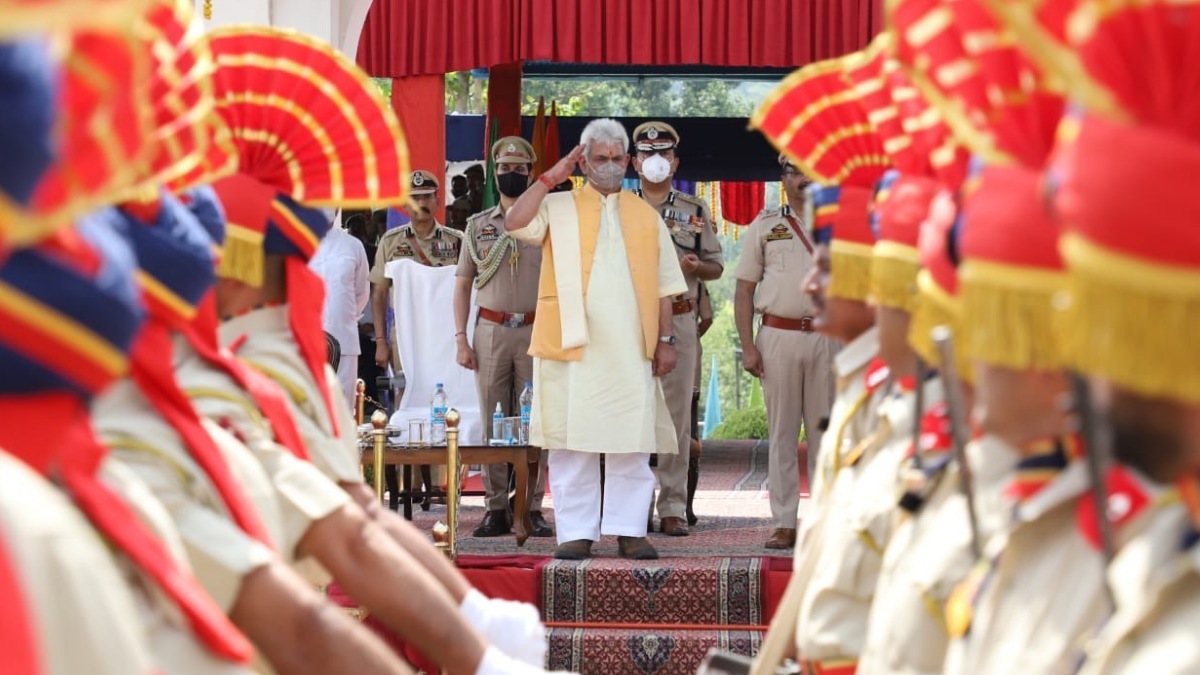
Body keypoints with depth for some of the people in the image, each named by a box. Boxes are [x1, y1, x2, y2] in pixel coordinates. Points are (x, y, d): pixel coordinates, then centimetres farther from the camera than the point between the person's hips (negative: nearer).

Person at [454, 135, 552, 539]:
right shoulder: (478, 225, 11)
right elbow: (463, 284, 13)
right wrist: (460, 339, 4)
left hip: (536, 331, -2)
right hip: (491, 331, 2)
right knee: (492, 422, 1)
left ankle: (532, 508, 2)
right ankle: (496, 509, 5)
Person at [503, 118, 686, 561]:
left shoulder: (646, 217, 14)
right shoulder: (558, 208, 8)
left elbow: (664, 287, 13)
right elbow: (514, 224, -11)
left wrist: (666, 339, 5)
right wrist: (551, 176, -6)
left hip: (631, 351, 2)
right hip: (573, 346, -1)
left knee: (631, 447, 0)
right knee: (572, 442, -1)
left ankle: (629, 530, 5)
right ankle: (577, 532, 3)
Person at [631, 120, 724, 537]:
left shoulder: (695, 212, 11)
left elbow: (716, 266, 12)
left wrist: (695, 266, -9)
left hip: (679, 321, 1)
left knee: (677, 415, 0)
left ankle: (673, 507, 3)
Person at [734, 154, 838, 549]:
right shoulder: (765, 226, 9)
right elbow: (745, 289, 7)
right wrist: (747, 346, -3)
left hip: (829, 336, 1)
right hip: (779, 335, -1)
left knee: (825, 432, 2)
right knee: (782, 432, 0)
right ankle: (783, 523, 3)